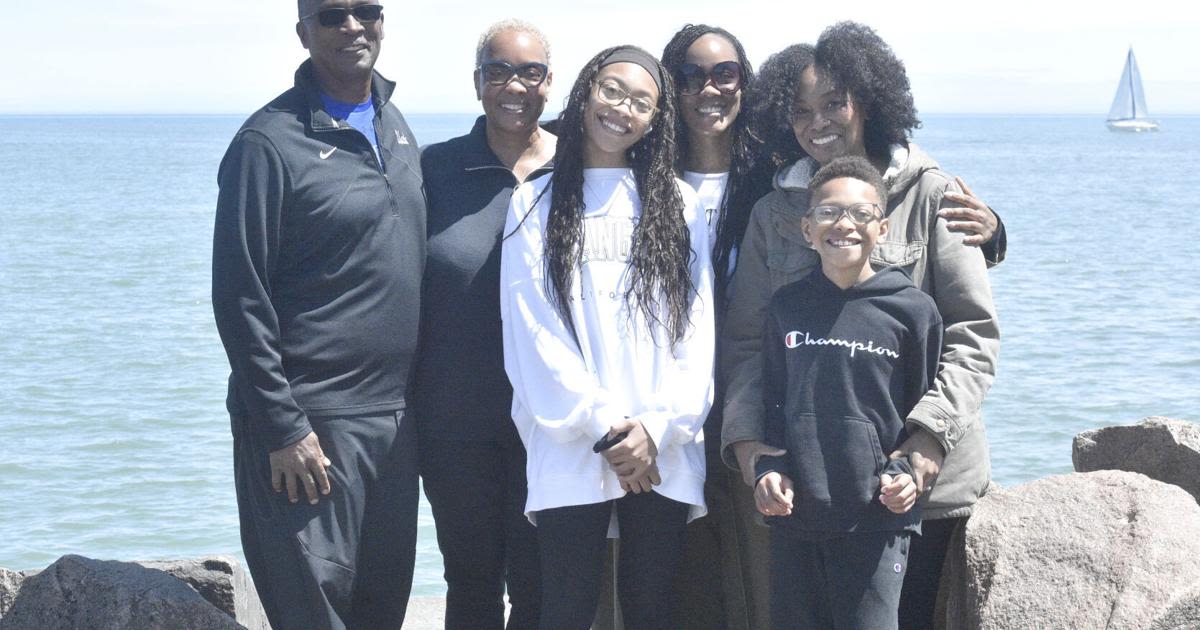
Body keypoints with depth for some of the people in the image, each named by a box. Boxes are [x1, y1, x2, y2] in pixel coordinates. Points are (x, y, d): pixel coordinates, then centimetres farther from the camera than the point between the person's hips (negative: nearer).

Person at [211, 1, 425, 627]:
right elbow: (240, 299, -13)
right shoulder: (271, 142, -11)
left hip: (394, 417, 7)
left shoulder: (396, 127, 11)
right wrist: (283, 428, -16)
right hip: (310, 424, -7)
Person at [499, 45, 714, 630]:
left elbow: (696, 326, 4)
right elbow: (532, 330, -2)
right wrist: (603, 427, -11)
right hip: (570, 451, -1)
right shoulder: (537, 203, 6)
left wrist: (660, 425, -10)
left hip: (664, 453, 2)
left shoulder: (677, 204, 11)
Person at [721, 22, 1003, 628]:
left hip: (914, 476, -2)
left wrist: (930, 433, -18)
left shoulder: (931, 197, -2)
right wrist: (745, 434, -9)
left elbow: (973, 333, -6)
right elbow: (746, 340, 7)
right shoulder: (773, 213, 9)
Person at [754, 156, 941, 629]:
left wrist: (910, 471, -8)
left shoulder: (912, 309, 0)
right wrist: (767, 469, 2)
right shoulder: (787, 306, 8)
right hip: (794, 516, 3)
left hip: (877, 521, -3)